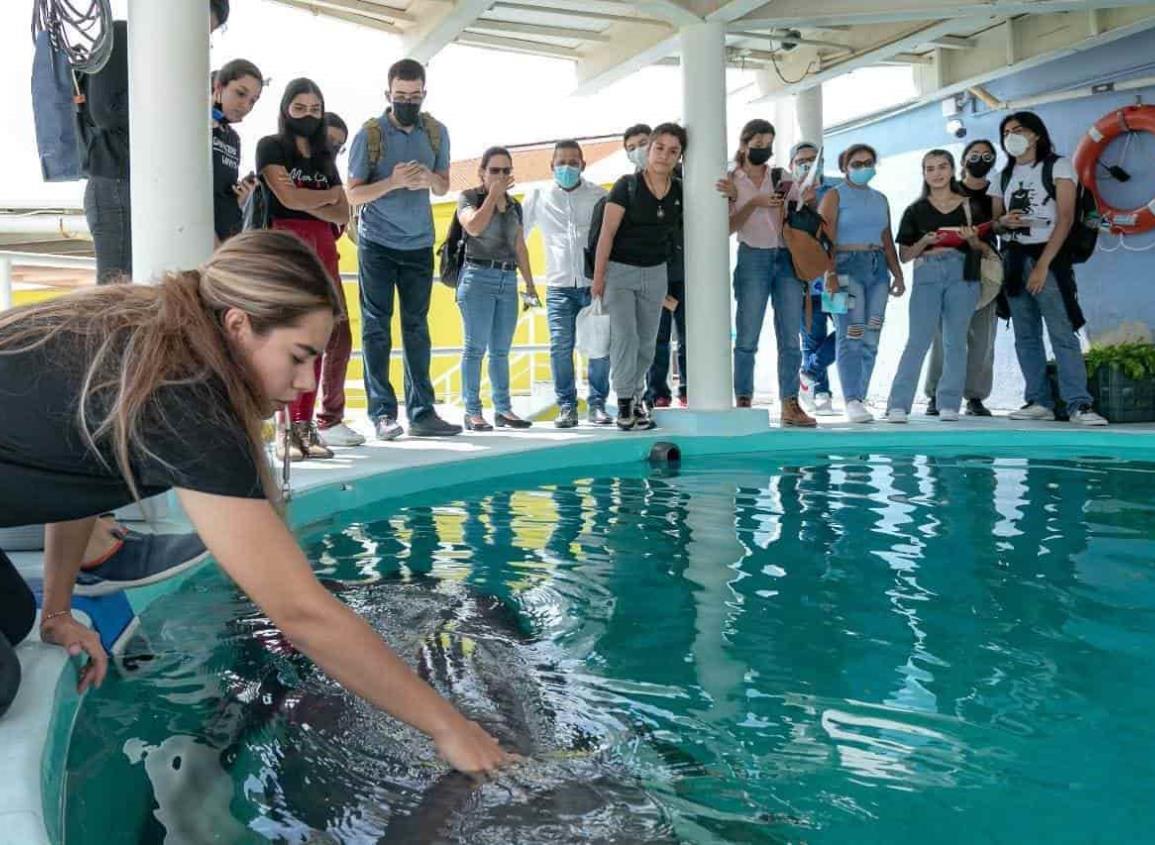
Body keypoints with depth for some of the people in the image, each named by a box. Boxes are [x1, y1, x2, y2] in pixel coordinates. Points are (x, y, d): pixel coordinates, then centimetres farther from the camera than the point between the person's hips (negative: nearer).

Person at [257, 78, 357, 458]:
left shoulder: (325, 158, 22)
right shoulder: (271, 146, 6)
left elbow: (343, 214, 11)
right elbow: (288, 198, -10)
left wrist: (306, 202, -5)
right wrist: (328, 196, 5)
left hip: (323, 247, 6)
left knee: (337, 338, 0)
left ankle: (309, 424, 8)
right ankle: (288, 428, -15)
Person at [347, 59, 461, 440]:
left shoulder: (436, 132, 4)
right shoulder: (370, 134, -7)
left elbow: (444, 186, 12)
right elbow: (353, 194, -7)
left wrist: (429, 178, -11)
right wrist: (393, 181, -23)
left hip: (420, 244, 4)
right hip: (378, 243, -3)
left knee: (417, 328, 5)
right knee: (376, 328, -1)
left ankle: (421, 412, 9)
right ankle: (383, 413, 2)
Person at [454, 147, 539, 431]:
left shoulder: (514, 206, 18)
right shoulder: (469, 197, 4)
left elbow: (520, 247, 21)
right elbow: (474, 226, -16)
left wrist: (529, 283, 17)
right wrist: (493, 194, -8)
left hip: (508, 280, 5)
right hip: (479, 277, -5)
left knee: (501, 349, 7)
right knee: (476, 346, -7)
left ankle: (503, 408, 10)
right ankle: (472, 411, -5)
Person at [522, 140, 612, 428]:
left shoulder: (598, 195, 10)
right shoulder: (539, 198, 12)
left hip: (595, 283, 0)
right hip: (559, 285, 0)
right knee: (560, 346, -8)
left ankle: (598, 404, 10)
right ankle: (566, 405, 4)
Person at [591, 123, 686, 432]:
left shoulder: (679, 192, 2)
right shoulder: (628, 185, -10)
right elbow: (607, 232, -11)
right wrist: (598, 276, -14)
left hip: (655, 272, 4)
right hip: (620, 269, -4)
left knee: (647, 341, 9)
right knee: (624, 335, -11)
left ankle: (636, 398, 22)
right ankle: (625, 403, -2)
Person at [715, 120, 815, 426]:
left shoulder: (781, 177, 11)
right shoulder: (731, 181, 6)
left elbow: (793, 213, -2)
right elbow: (729, 226, -3)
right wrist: (754, 202, -17)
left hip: (787, 258, 3)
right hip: (753, 259, -2)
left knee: (790, 338, 0)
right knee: (747, 338, -4)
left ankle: (790, 405, 3)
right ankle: (743, 403, 2)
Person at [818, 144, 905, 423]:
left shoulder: (880, 199, 21)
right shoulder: (835, 195, 4)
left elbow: (887, 241, 22)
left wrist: (898, 274, 14)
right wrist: (830, 273, -18)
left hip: (878, 268, 6)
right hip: (847, 266, -6)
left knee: (870, 338, 1)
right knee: (851, 335, -13)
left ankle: (859, 399, 6)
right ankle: (852, 401, -15)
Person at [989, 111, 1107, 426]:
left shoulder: (1058, 166, 1)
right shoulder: (1003, 177, 16)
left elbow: (1065, 218, -8)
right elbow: (994, 221, 17)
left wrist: (1043, 264, -16)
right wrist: (1004, 221, -9)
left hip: (1048, 257, -5)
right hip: (1013, 260, 5)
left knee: (1063, 334, -12)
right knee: (1026, 337, 4)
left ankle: (1079, 404, -13)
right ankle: (1039, 402, 8)